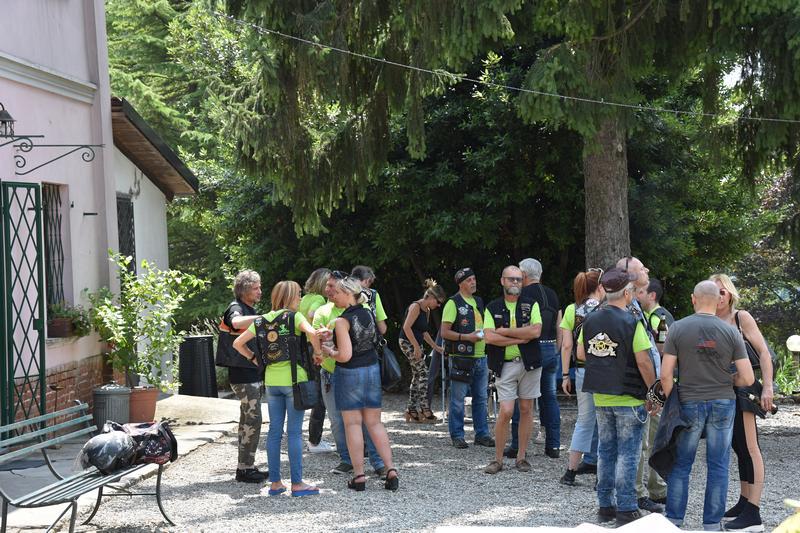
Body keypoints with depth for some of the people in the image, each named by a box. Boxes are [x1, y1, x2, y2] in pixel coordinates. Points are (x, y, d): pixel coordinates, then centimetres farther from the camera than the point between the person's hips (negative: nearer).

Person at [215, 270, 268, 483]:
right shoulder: (236, 308, -12)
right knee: (252, 420, -11)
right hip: (243, 374, -10)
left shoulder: (250, 310, 18)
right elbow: (237, 322, -38)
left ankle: (247, 467, 17)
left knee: (248, 420, 12)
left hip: (254, 373, 10)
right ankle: (244, 468, -8)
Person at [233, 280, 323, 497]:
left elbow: (238, 343, 10)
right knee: (295, 432, -1)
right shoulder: (294, 316, -7)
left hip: (271, 381, 5)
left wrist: (254, 358, 15)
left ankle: (275, 482, 13)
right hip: (293, 379, -5)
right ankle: (297, 483, 2)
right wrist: (318, 351, -10)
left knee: (274, 432, 10)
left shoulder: (261, 321, 8)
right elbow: (311, 332, -26)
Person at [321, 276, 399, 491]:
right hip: (372, 368, 6)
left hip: (349, 373, -6)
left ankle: (359, 476, 4)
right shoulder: (369, 314, 5)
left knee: (353, 424, 2)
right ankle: (391, 470, 4)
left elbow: (345, 355, -21)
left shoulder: (342, 321, -16)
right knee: (374, 423, 11)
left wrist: (329, 351, -1)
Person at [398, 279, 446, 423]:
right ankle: (425, 411, -12)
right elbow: (406, 327, -21)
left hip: (416, 344, 10)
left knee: (417, 376, 8)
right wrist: (416, 347, -21)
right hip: (407, 342, -10)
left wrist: (435, 347, 19)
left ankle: (412, 411, 12)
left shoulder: (427, 311, 14)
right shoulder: (416, 307, -14)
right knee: (423, 373, -12)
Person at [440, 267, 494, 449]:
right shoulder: (453, 303, -5)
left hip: (480, 357, 7)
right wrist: (466, 337, -17)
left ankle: (482, 434, 17)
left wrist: (484, 334, 8)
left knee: (481, 398, 10)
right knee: (458, 399, -1)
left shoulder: (479, 302, 16)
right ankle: (457, 436, 6)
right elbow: (444, 332, -10)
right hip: (461, 358, -7)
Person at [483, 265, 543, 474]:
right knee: (505, 411, -8)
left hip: (529, 363, 1)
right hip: (506, 365, -1)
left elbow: (536, 331, -11)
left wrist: (505, 331, -10)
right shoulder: (492, 308, 5)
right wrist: (520, 338, -10)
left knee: (526, 409, 6)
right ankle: (498, 459, 2)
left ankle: (521, 457, 15)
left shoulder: (531, 305, 5)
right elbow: (489, 337, -8)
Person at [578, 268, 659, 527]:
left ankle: (605, 506, 20)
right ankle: (625, 510, 1)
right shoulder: (631, 323, -15)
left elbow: (581, 354, 10)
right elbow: (643, 361, -16)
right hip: (629, 398, -6)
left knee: (606, 450, 14)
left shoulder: (590, 320, 2)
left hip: (600, 397, 6)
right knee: (627, 454, 0)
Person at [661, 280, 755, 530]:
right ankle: (712, 524, 12)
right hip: (723, 403, 1)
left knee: (680, 465, 10)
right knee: (718, 466, 8)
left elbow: (666, 374, -9)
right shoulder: (731, 332, -5)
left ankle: (674, 520, 14)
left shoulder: (678, 328, -7)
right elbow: (747, 379, -7)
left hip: (689, 404, 0)